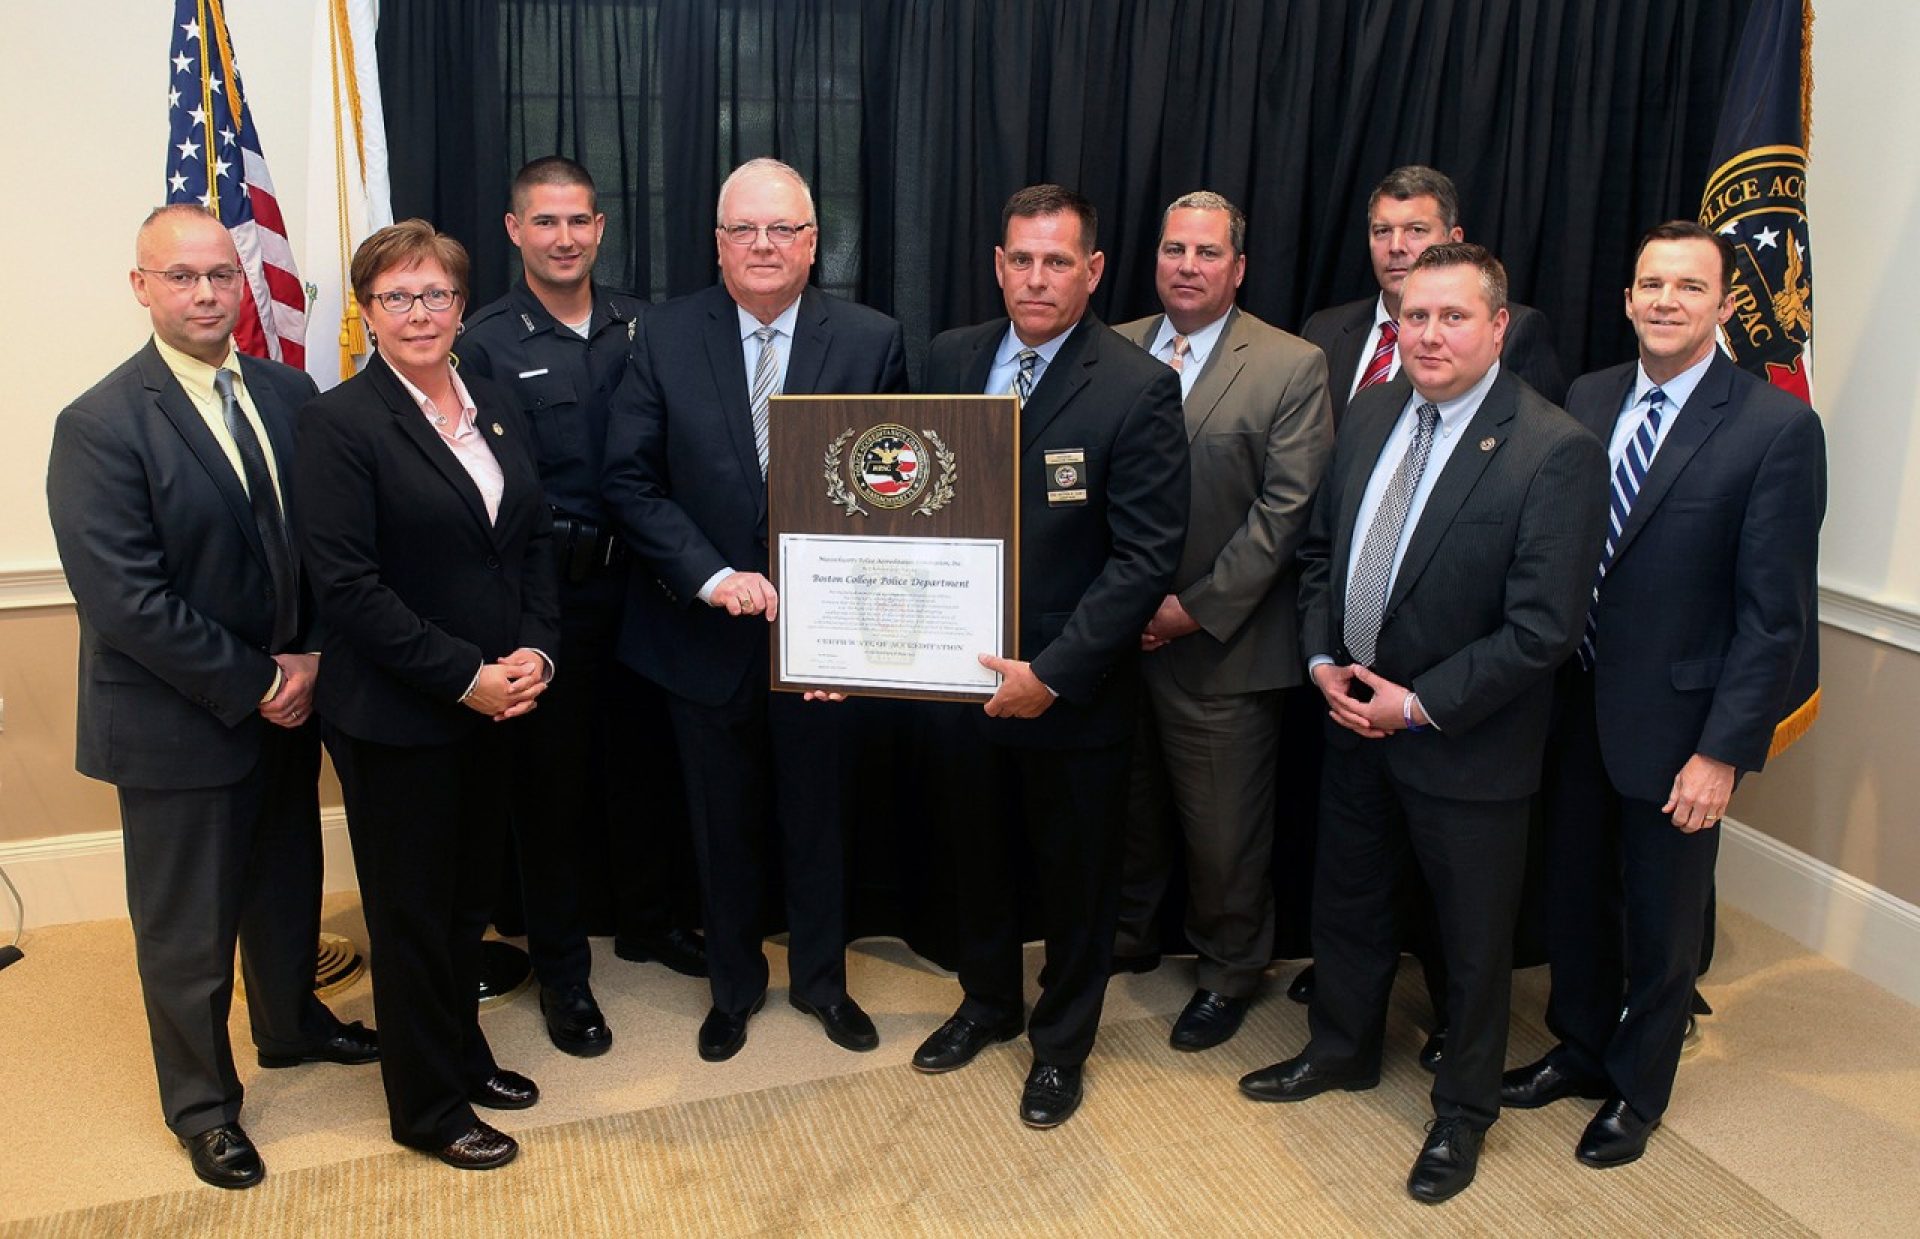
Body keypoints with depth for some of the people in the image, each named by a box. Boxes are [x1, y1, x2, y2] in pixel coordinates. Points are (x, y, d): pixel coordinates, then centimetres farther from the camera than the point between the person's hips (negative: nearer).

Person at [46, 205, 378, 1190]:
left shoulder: (290, 394, 1)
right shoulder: (100, 426, -16)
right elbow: (124, 601, -20)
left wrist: (306, 662, -10)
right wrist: (253, 684, -17)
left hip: (286, 702, 5)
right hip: (179, 723, -5)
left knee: (289, 882, 23)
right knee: (187, 924, 11)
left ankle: (290, 1023, 49)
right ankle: (202, 1102, 33)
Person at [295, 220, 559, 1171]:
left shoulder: (496, 409, 8)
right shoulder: (341, 421, -11)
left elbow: (536, 540, 10)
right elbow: (346, 584, -17)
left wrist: (535, 649, -5)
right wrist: (465, 676, -18)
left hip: (496, 701, 6)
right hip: (397, 717, -6)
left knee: (469, 895, 18)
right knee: (412, 910, 9)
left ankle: (462, 1054, 38)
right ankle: (428, 1106, 26)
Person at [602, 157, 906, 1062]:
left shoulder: (872, 341, -4)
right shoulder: (664, 337, -4)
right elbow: (630, 480, -7)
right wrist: (711, 576, -17)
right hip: (704, 631, 0)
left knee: (819, 817, 15)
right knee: (724, 824, 16)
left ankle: (820, 979, 38)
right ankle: (733, 984, 38)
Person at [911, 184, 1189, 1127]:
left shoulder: (1138, 388, -14)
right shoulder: (950, 360, 2)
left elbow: (1147, 555, -17)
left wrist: (1053, 672, -21)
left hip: (1074, 687, -4)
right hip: (961, 669, 4)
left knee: (1075, 874, 14)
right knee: (978, 855, 22)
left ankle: (1061, 1041, 37)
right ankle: (988, 1002, 47)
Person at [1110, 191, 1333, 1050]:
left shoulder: (1292, 367, -5)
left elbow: (1288, 506, -10)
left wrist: (1197, 608, -14)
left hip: (1221, 642, -3)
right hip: (1115, 629, 4)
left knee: (1224, 828, 8)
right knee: (1128, 803, 18)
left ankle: (1229, 972, 30)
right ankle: (1129, 934, 40)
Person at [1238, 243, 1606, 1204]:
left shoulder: (1555, 452, -20)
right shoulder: (1371, 412, 0)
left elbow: (1542, 627, -21)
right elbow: (1319, 545, 9)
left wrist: (1419, 705, -19)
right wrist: (1323, 661, -3)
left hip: (1466, 744, -6)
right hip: (1353, 718, 6)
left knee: (1474, 939, 14)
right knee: (1347, 900, 23)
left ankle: (1463, 1110, 37)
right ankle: (1341, 1049, 48)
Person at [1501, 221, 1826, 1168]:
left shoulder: (1778, 427, -13)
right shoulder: (1588, 400, 2)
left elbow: (1775, 612, -13)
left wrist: (1721, 750, -16)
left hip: (1676, 723, -4)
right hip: (1575, 703, 4)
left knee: (1660, 921, 14)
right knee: (1574, 895, 20)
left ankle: (1636, 1090, 37)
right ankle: (1579, 1048, 44)